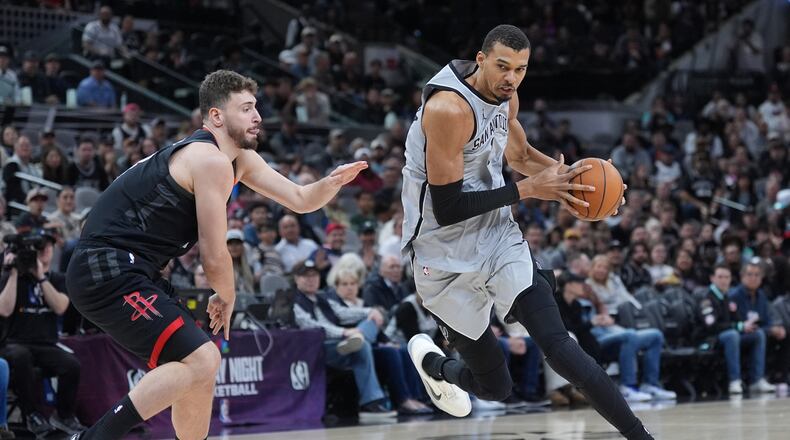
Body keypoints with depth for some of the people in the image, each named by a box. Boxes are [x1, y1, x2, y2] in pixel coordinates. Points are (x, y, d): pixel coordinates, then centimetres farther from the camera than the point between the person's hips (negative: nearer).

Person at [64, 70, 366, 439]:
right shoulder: (212, 161, -14)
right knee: (201, 362, -18)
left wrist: (332, 182, -2)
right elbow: (215, 256, -11)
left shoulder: (240, 158, 16)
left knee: (199, 365, 17)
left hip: (126, 270, 11)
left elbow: (299, 200, 19)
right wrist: (227, 298, 7)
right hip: (109, 271, -11)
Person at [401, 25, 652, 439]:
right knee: (495, 385, 5)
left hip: (499, 238, 6)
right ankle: (430, 362, 39)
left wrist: (568, 175, 2)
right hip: (447, 258, -6)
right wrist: (529, 190, -23)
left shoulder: (505, 98, 1)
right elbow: (447, 209, -26)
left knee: (558, 346, -15)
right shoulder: (448, 109, -25)